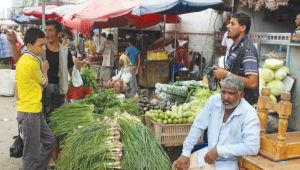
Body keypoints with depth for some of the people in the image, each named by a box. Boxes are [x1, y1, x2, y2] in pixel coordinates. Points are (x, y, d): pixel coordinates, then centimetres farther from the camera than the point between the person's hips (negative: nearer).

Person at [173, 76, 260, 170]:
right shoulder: (214, 100, -7)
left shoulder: (249, 113, -22)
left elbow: (252, 147, -32)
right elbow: (198, 126, 0)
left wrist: (219, 150, -28)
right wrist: (185, 153, -5)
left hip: (228, 162, -5)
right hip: (208, 153, 5)